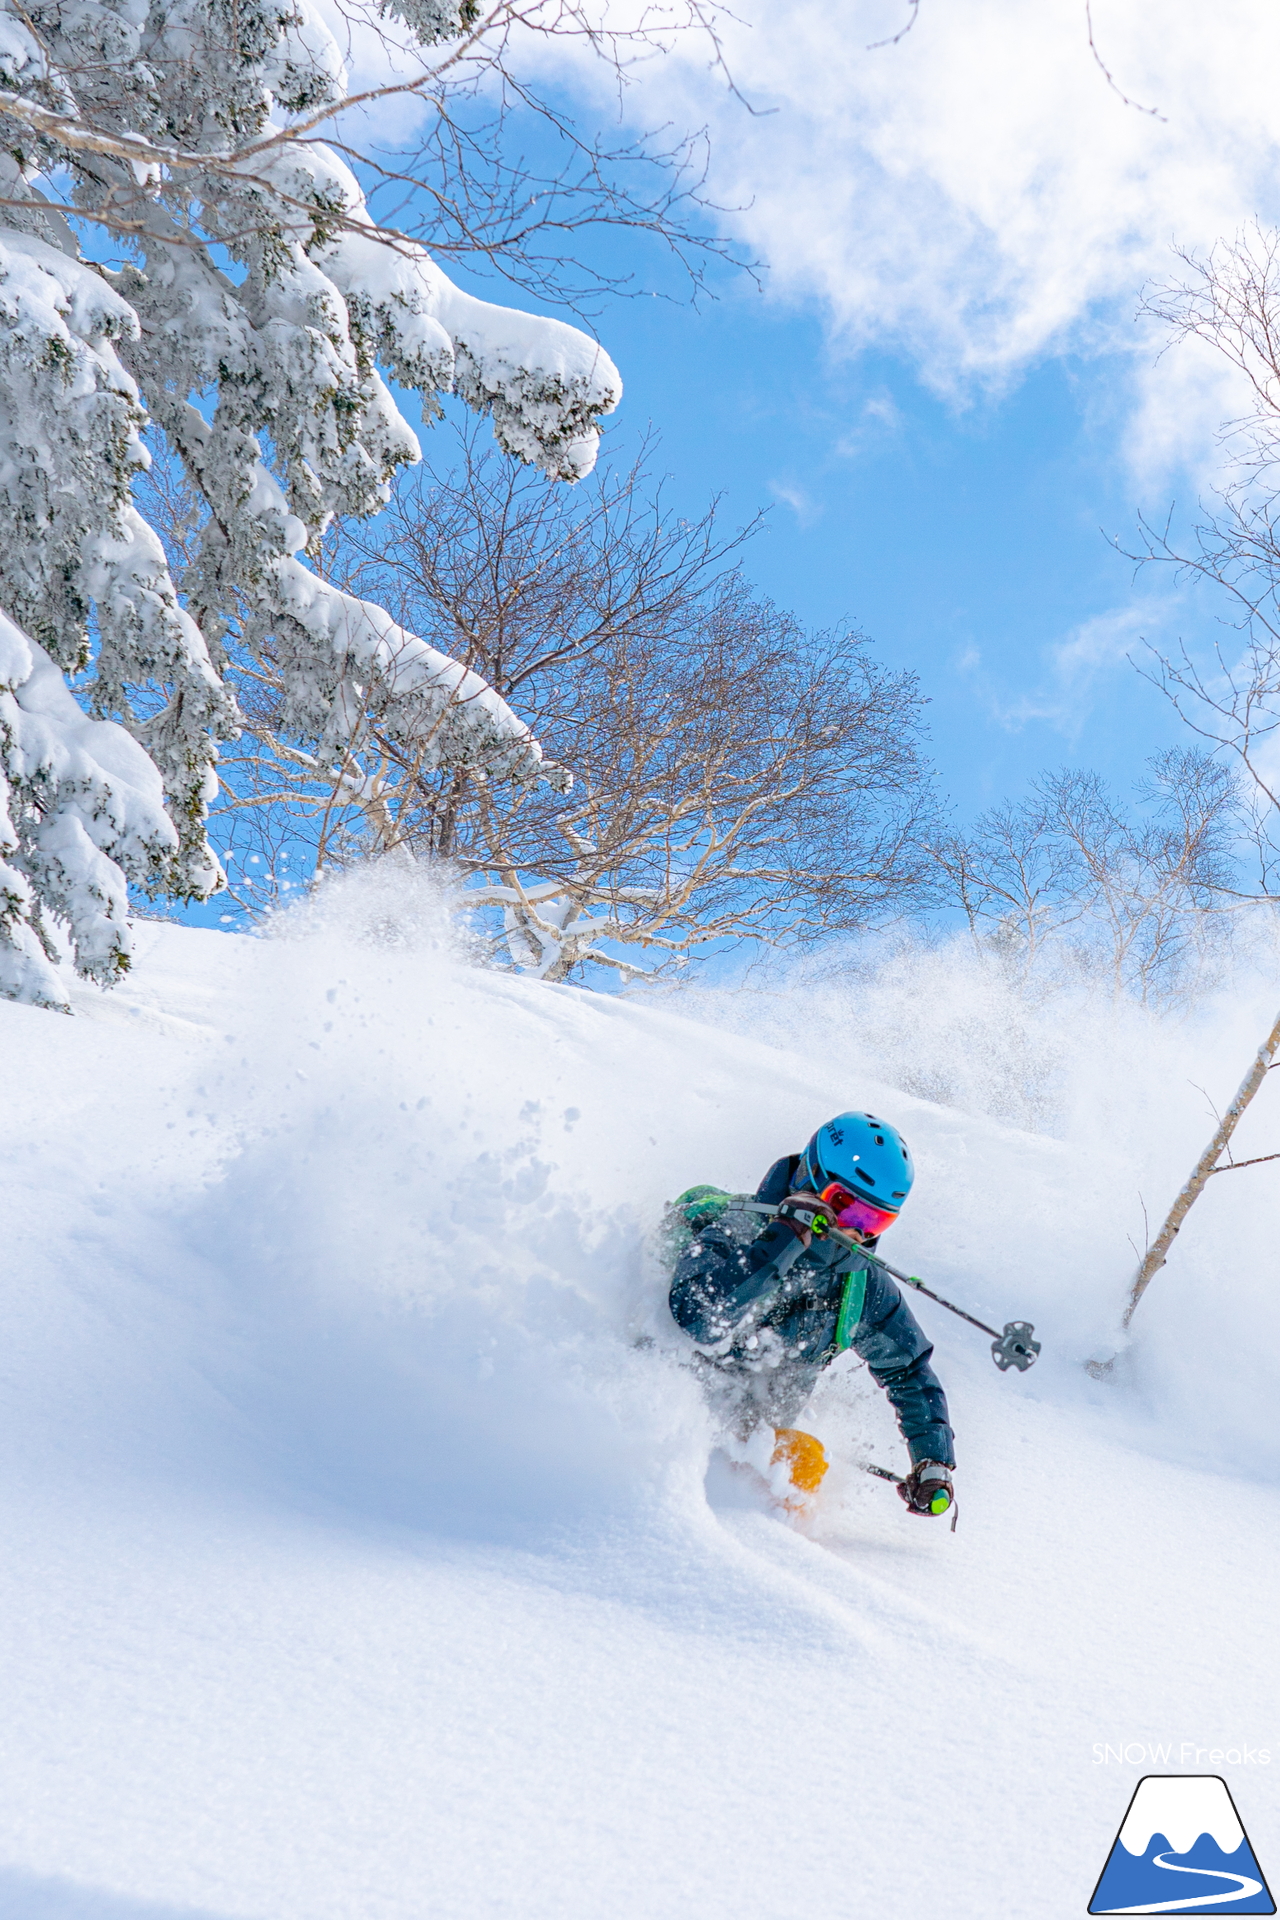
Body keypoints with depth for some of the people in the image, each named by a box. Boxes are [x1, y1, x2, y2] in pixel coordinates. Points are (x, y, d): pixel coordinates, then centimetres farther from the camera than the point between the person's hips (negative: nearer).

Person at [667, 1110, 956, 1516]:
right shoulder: (736, 1233, -21)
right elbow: (698, 1319, -42)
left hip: (752, 1433, 4)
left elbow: (910, 1372, 10)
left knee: (804, 1458, -22)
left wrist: (935, 1462, -3)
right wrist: (786, 1238, -41)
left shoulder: (863, 1284, -4)